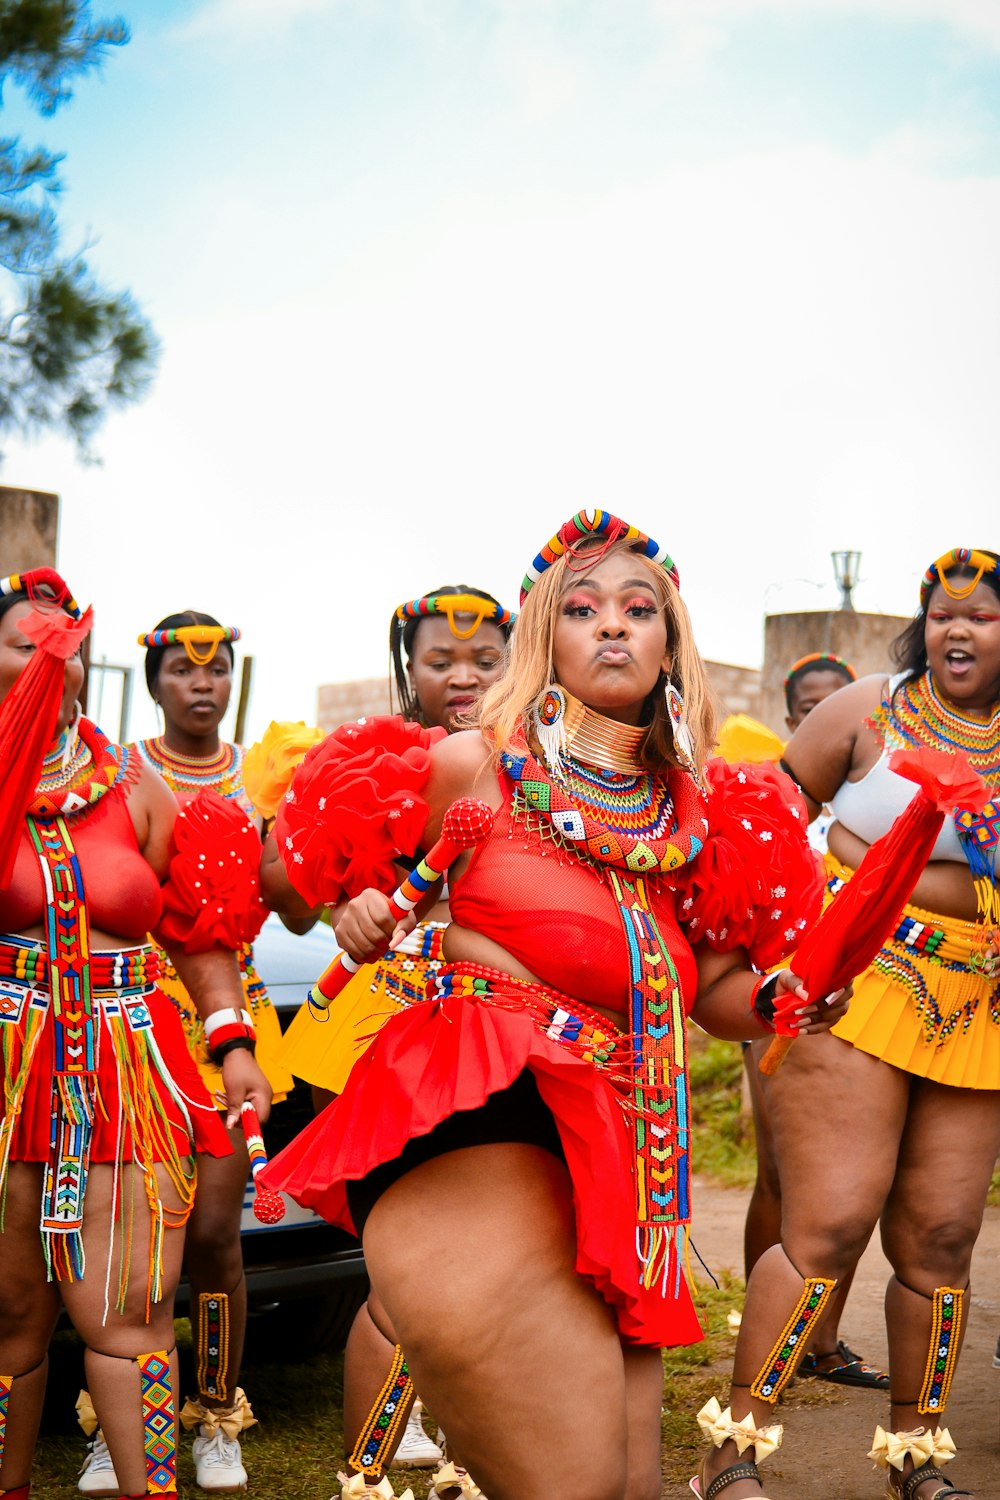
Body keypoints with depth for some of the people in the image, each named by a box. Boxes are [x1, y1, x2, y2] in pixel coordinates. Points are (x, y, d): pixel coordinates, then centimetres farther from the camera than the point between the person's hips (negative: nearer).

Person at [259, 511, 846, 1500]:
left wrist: (785, 1001, 3)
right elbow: (310, 868, 15)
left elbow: (713, 991, 23)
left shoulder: (702, 818, 13)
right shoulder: (475, 766, 2)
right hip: (479, 1132, -6)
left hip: (607, 1155, 6)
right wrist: (359, 919, -6)